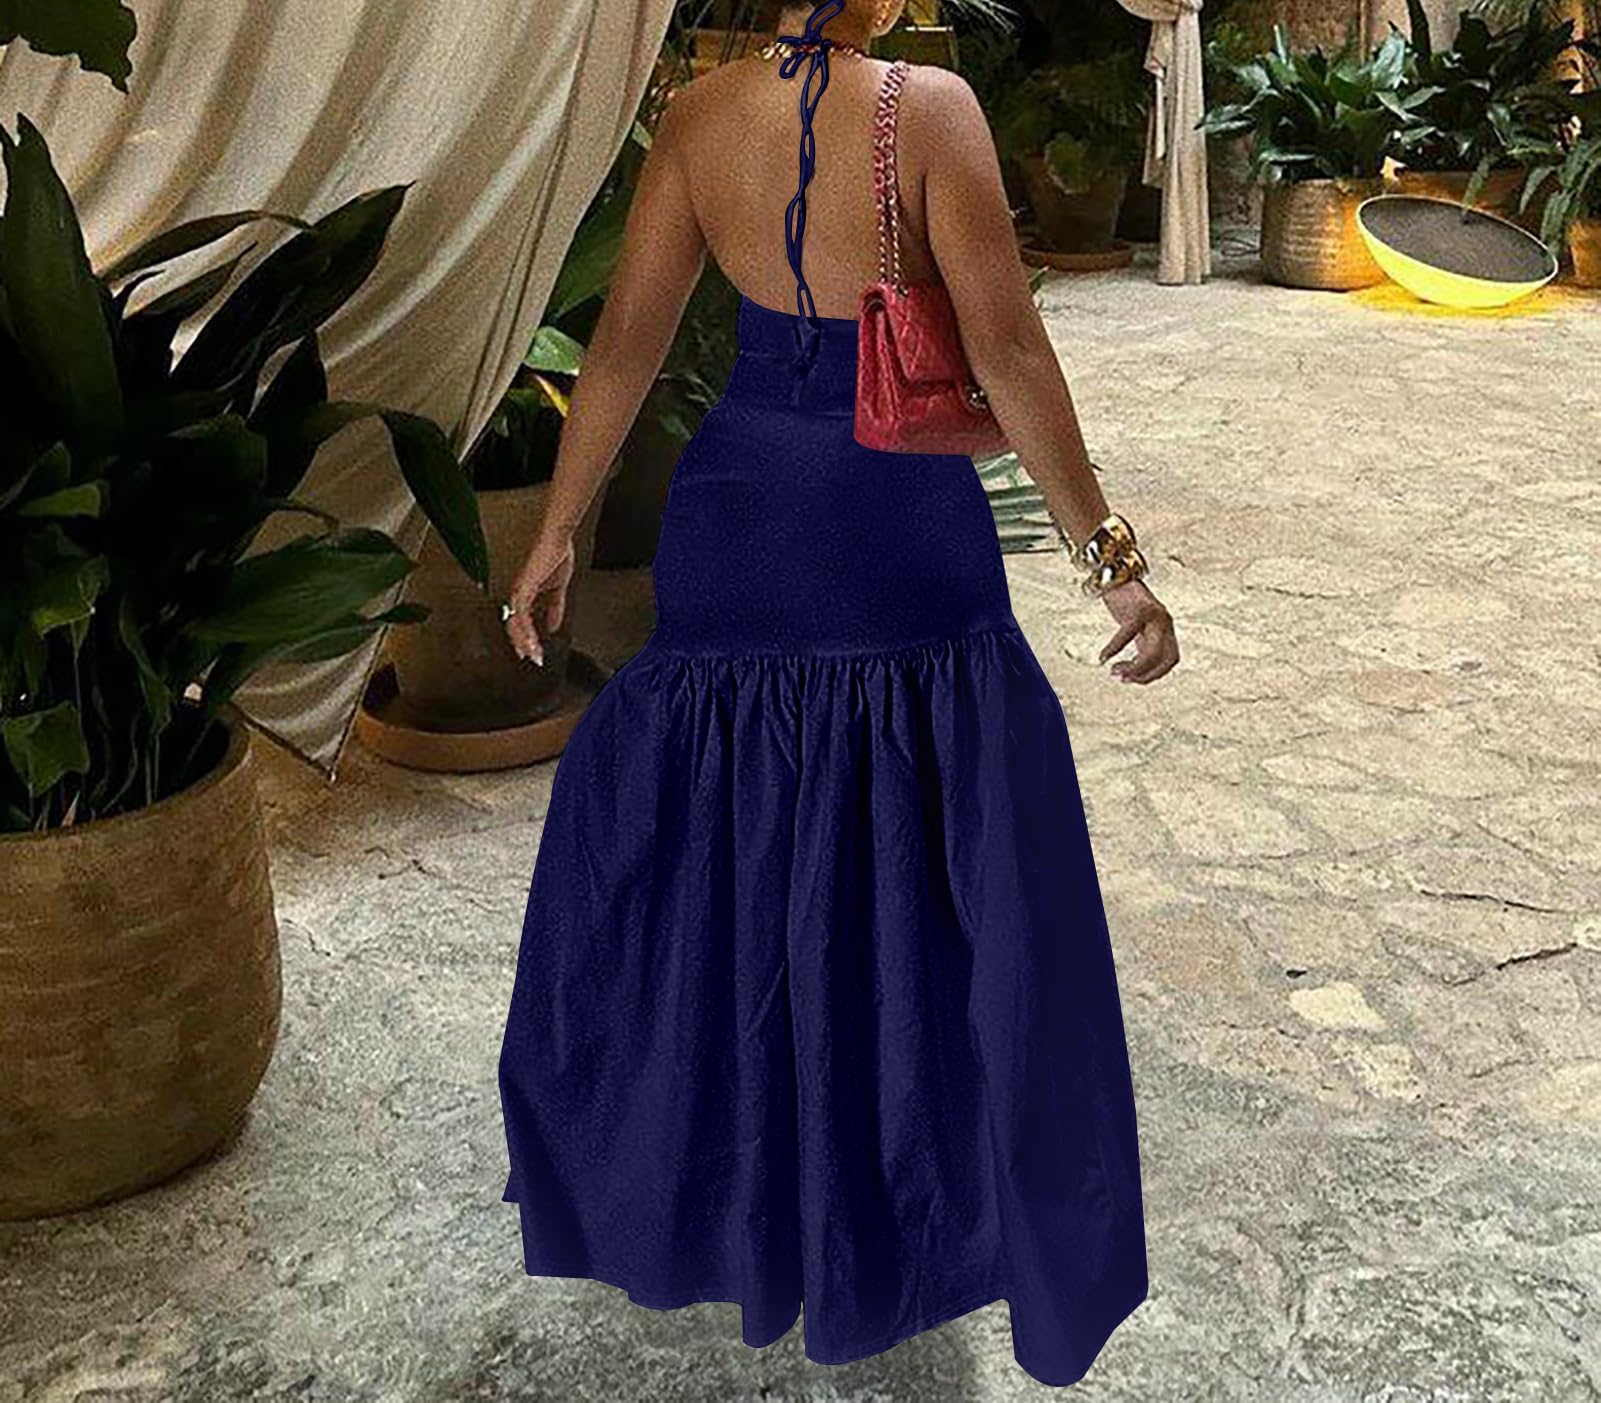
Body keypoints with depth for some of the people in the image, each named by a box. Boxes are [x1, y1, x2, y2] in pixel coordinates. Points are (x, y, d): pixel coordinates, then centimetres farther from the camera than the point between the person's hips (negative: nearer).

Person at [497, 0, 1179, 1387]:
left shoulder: (700, 113, -1)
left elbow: (627, 338, 0)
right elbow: (1007, 350, -16)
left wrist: (558, 532, 9)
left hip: (738, 525, 4)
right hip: (905, 537, -4)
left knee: (694, 840, 20)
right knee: (941, 881, 12)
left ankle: (671, 1188, 37)